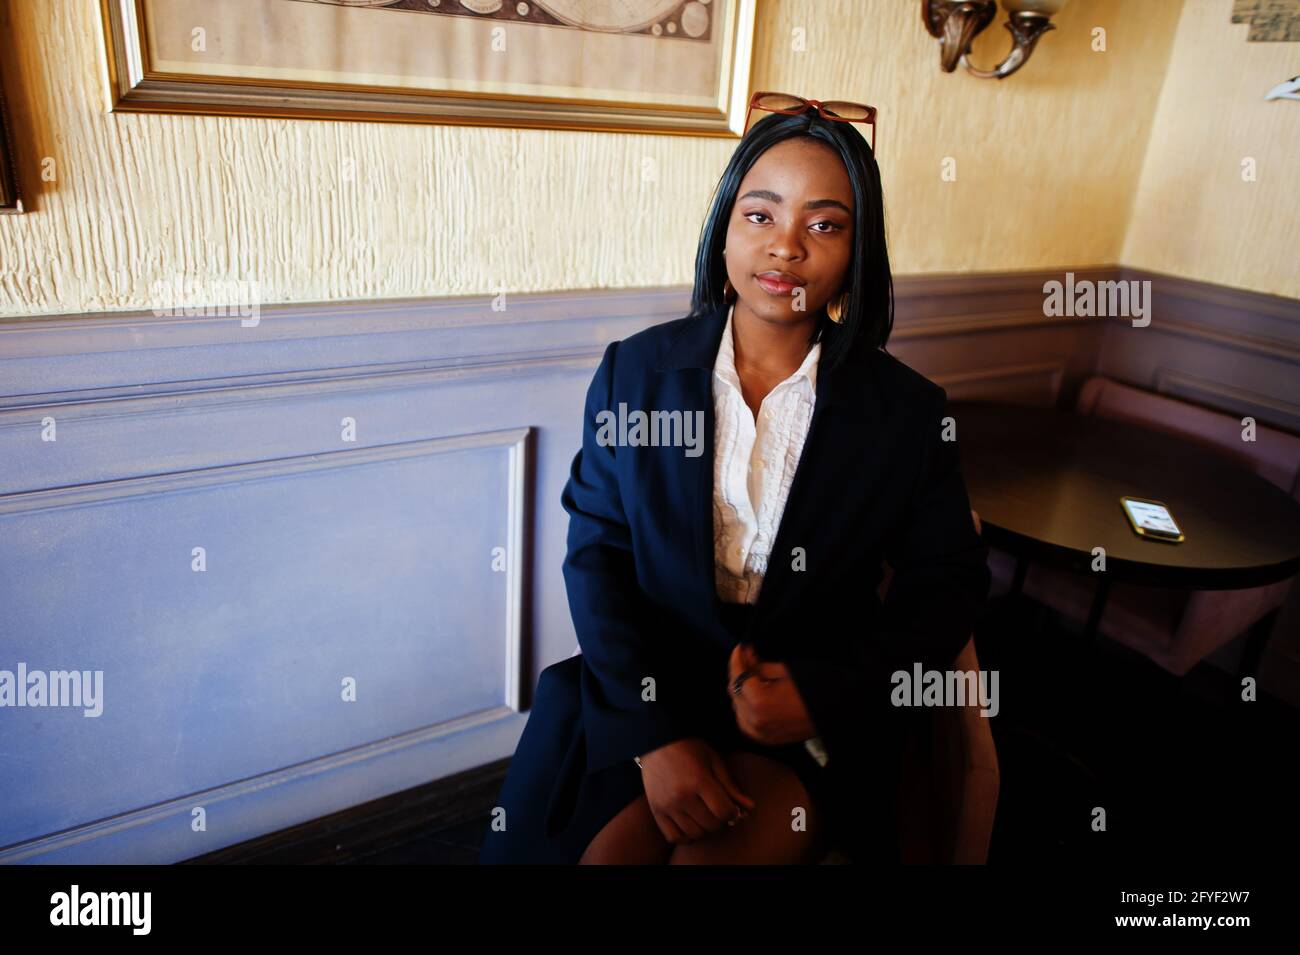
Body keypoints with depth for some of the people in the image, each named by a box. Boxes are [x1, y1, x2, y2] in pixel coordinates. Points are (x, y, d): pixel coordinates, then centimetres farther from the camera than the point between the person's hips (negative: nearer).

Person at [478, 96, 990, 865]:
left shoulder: (908, 411, -3)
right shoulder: (635, 372, -2)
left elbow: (950, 585, 3)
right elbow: (596, 551, -3)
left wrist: (824, 692, -12)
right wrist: (653, 732, -14)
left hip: (814, 718, 0)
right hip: (644, 694, 1)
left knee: (724, 849, -23)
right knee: (613, 844, -20)